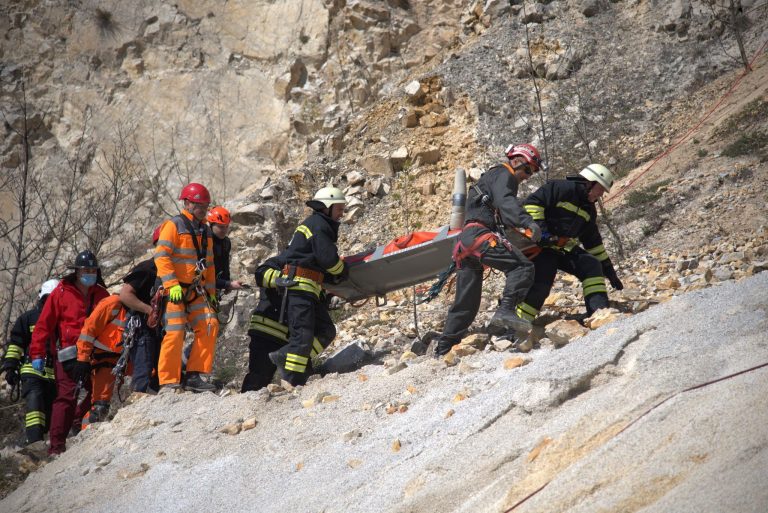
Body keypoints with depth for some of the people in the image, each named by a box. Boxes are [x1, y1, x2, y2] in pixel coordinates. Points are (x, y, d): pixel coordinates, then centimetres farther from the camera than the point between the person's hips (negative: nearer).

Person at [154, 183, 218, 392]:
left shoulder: (205, 231, 18)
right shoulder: (174, 225, -5)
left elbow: (209, 264, 24)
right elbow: (161, 256, -14)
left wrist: (211, 292, 18)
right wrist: (172, 285, -22)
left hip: (196, 291, 7)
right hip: (174, 290, -7)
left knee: (209, 325, -6)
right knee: (175, 332, -12)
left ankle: (193, 376, -2)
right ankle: (168, 382, -5)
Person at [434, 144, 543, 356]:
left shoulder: (491, 177, 34)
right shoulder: (503, 175, 3)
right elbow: (505, 202, -19)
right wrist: (527, 222, -33)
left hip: (464, 242, 10)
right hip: (480, 235, -10)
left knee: (466, 303, 11)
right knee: (522, 267, -20)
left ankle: (443, 350, 11)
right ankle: (505, 312, -37)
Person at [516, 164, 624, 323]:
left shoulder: (589, 210, 15)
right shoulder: (563, 188, -12)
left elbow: (593, 243, 21)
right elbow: (532, 203, -20)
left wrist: (609, 270, 18)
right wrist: (540, 227, -29)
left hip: (565, 250, 8)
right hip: (541, 245, -8)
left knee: (592, 265, -10)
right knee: (541, 283, -20)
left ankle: (598, 311, -14)